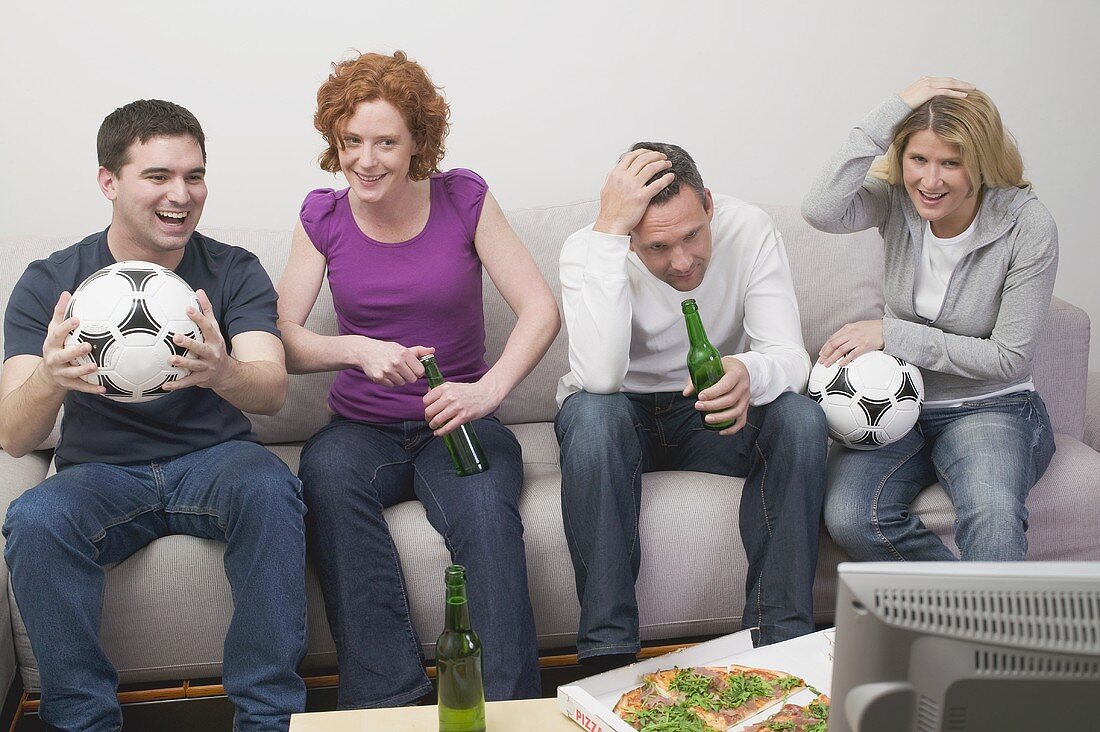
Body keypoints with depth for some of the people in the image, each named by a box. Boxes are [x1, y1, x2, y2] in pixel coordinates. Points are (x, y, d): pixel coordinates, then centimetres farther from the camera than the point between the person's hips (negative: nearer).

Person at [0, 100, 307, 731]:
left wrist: (222, 372, -45)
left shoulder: (235, 271, -3)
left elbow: (273, 391, -19)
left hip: (213, 459, 0)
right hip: (99, 473, 0)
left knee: (270, 487, -32)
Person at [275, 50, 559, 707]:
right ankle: (392, 701, -32)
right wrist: (360, 350, -22)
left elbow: (542, 310, -8)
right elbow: (280, 339, -2)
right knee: (326, 470, -34)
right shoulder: (323, 217, 4)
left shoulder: (464, 199, -2)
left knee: (487, 512, -35)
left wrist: (489, 388, -25)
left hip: (456, 423, -1)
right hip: (364, 427, 2)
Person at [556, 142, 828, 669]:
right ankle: (607, 654, -30)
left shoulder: (748, 230, -17)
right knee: (592, 414, -37)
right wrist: (608, 229, -41)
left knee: (800, 418, -28)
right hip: (621, 414, -2)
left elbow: (790, 356, -23)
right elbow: (600, 377, -38)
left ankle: (783, 639, -20)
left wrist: (749, 373, -49)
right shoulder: (588, 249, -23)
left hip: (709, 412, 2)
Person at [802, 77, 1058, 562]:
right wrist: (895, 109, -25)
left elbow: (1008, 358, -11)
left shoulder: (1027, 225, -12)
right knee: (849, 518, -26)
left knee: (993, 515, -38)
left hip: (989, 407, -3)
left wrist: (892, 334, -15)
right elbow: (821, 211, -27)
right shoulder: (896, 200, -4)